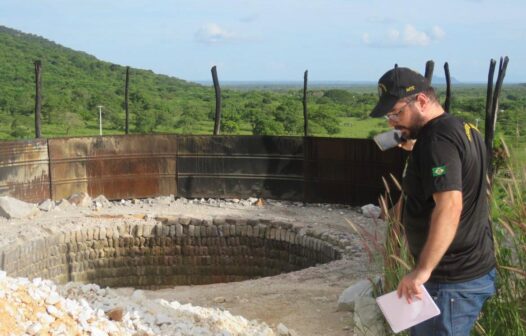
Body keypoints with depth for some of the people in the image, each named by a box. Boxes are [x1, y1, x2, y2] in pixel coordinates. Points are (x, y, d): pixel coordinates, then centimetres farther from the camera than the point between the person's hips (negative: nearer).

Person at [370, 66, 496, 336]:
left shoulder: (437, 138, -21)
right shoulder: (462, 129, 10)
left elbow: (450, 206, -31)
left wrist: (422, 271, -32)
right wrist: (415, 151, 11)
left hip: (453, 279, -10)